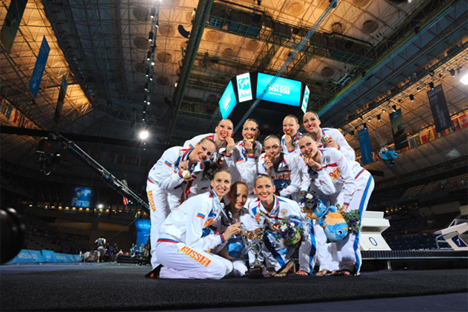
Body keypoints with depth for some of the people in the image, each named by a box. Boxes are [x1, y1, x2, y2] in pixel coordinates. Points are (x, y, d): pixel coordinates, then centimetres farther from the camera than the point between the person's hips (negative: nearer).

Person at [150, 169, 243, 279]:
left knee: (228, 267, -1)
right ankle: (163, 272, -10)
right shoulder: (202, 202, -18)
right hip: (169, 247, -10)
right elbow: (192, 242, -19)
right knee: (219, 269, -21)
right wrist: (222, 237, -16)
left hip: (183, 246, 10)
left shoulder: (218, 205, 10)